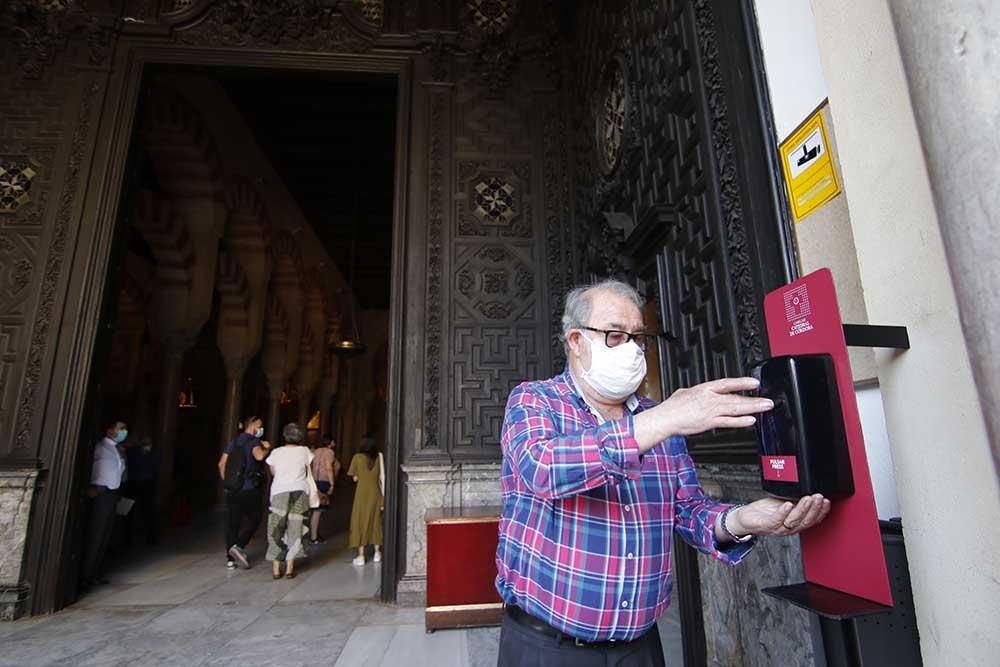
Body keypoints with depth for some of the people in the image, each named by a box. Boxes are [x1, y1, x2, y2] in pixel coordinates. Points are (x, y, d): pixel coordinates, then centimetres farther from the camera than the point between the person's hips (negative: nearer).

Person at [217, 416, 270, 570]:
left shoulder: (233, 442, 14)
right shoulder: (254, 441, -9)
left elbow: (221, 463, 13)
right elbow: (259, 456, -29)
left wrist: (226, 481, 20)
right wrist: (266, 448, -9)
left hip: (232, 489, 7)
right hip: (250, 488, -6)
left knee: (232, 522, 10)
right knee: (253, 519, 8)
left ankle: (230, 558, 14)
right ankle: (238, 546, -8)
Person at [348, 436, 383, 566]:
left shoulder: (357, 457, -8)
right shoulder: (379, 458, -3)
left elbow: (355, 478, -2)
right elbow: (381, 479, -2)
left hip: (362, 494, -3)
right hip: (376, 494, 3)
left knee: (361, 522, 7)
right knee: (375, 521, 15)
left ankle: (361, 556, 7)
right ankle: (377, 553, 23)